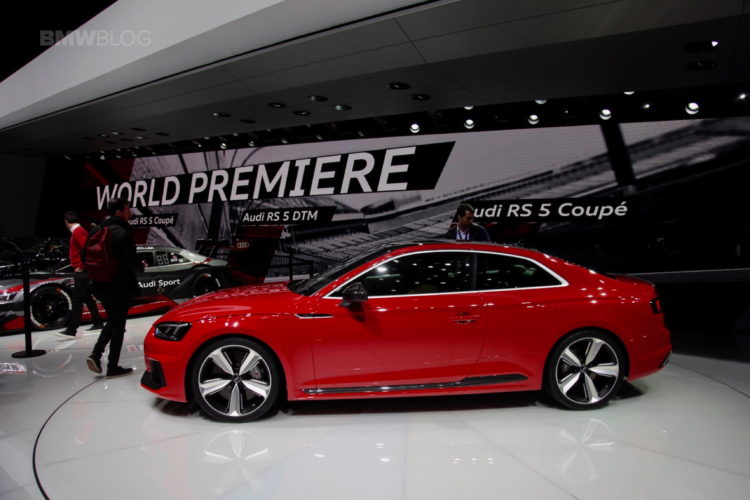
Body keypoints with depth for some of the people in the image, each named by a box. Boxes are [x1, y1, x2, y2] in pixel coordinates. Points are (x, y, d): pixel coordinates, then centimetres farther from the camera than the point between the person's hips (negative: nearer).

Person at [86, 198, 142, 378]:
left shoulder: (98, 231, 7)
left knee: (112, 322, 23)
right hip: (119, 287, -7)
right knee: (118, 326, 5)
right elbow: (132, 261, -18)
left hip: (101, 286, 7)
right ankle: (113, 367, 12)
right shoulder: (122, 233, -17)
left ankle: (96, 354, 9)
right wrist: (141, 267, 2)